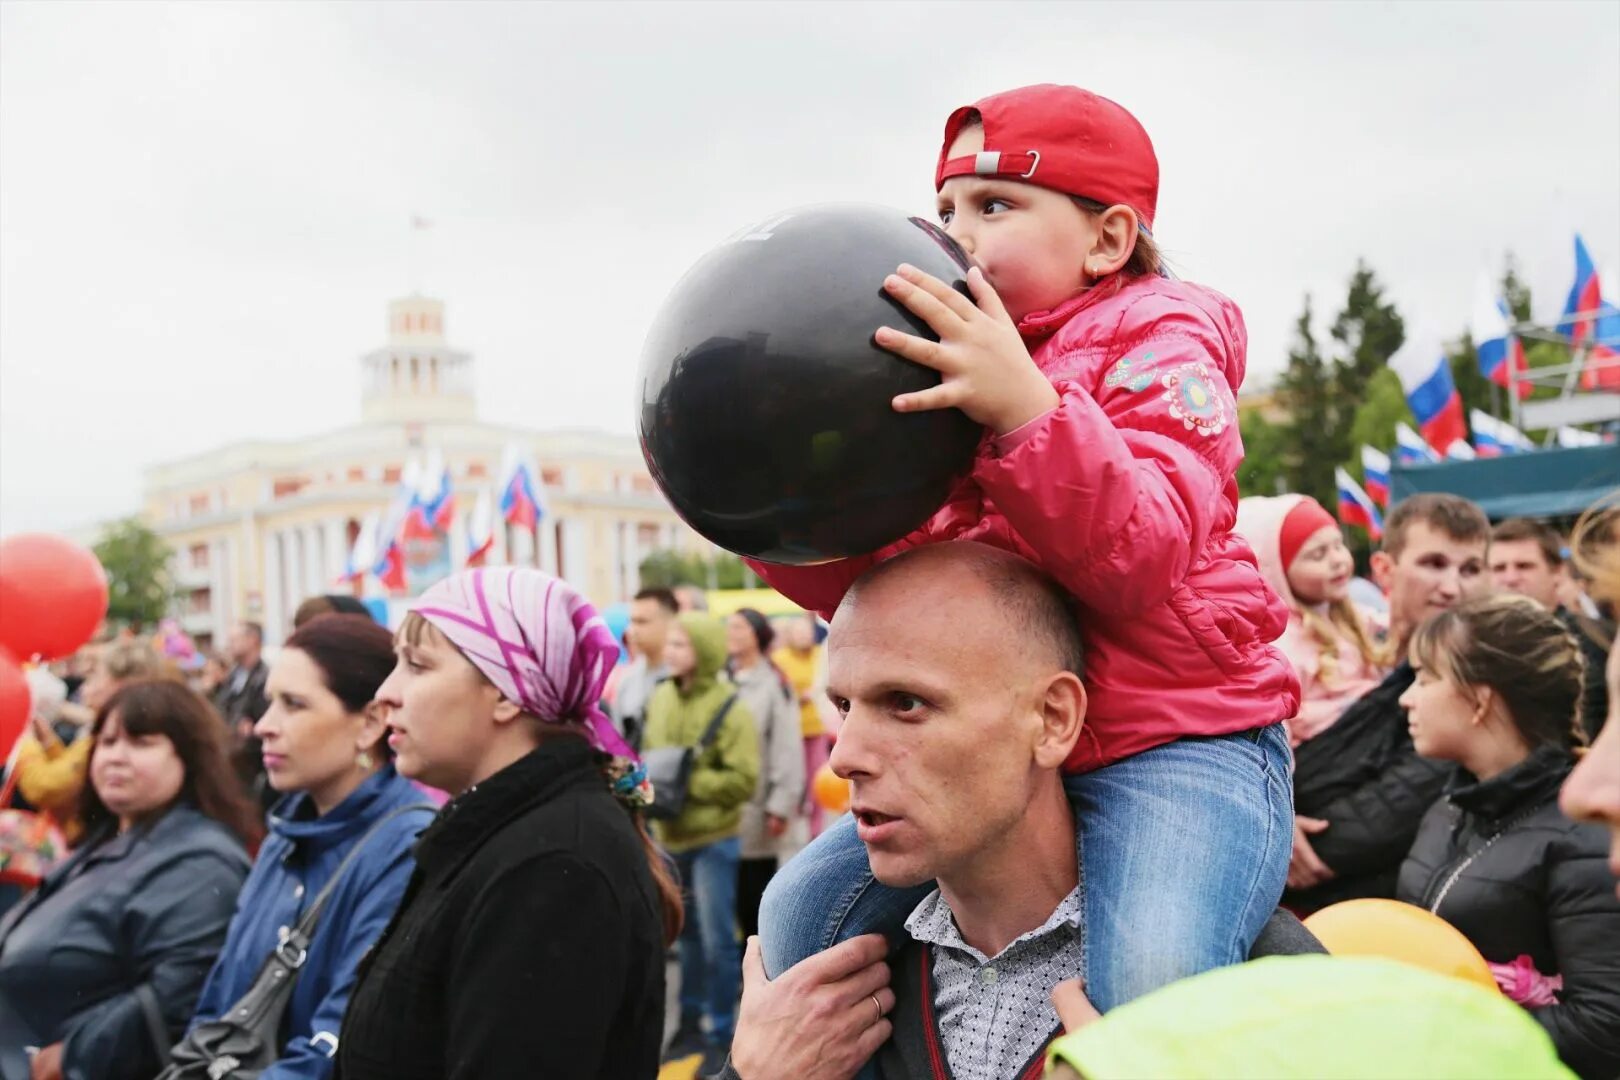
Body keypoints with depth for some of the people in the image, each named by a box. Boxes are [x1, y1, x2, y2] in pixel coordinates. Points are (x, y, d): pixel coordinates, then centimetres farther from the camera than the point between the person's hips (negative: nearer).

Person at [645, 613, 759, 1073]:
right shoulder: (660, 697, 3)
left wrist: (687, 781, -23)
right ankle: (690, 1021, 32)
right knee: (687, 932, 18)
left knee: (718, 939, 1)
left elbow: (743, 780, -18)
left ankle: (722, 1035, 14)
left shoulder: (732, 708, -15)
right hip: (670, 833, 6)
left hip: (713, 838, -6)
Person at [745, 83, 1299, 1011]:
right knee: (802, 913, 5)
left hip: (1177, 734, -6)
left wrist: (1024, 408, -37)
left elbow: (1141, 562, -24)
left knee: (1143, 980, -32)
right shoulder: (949, 358, 12)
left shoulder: (1155, 338, -5)